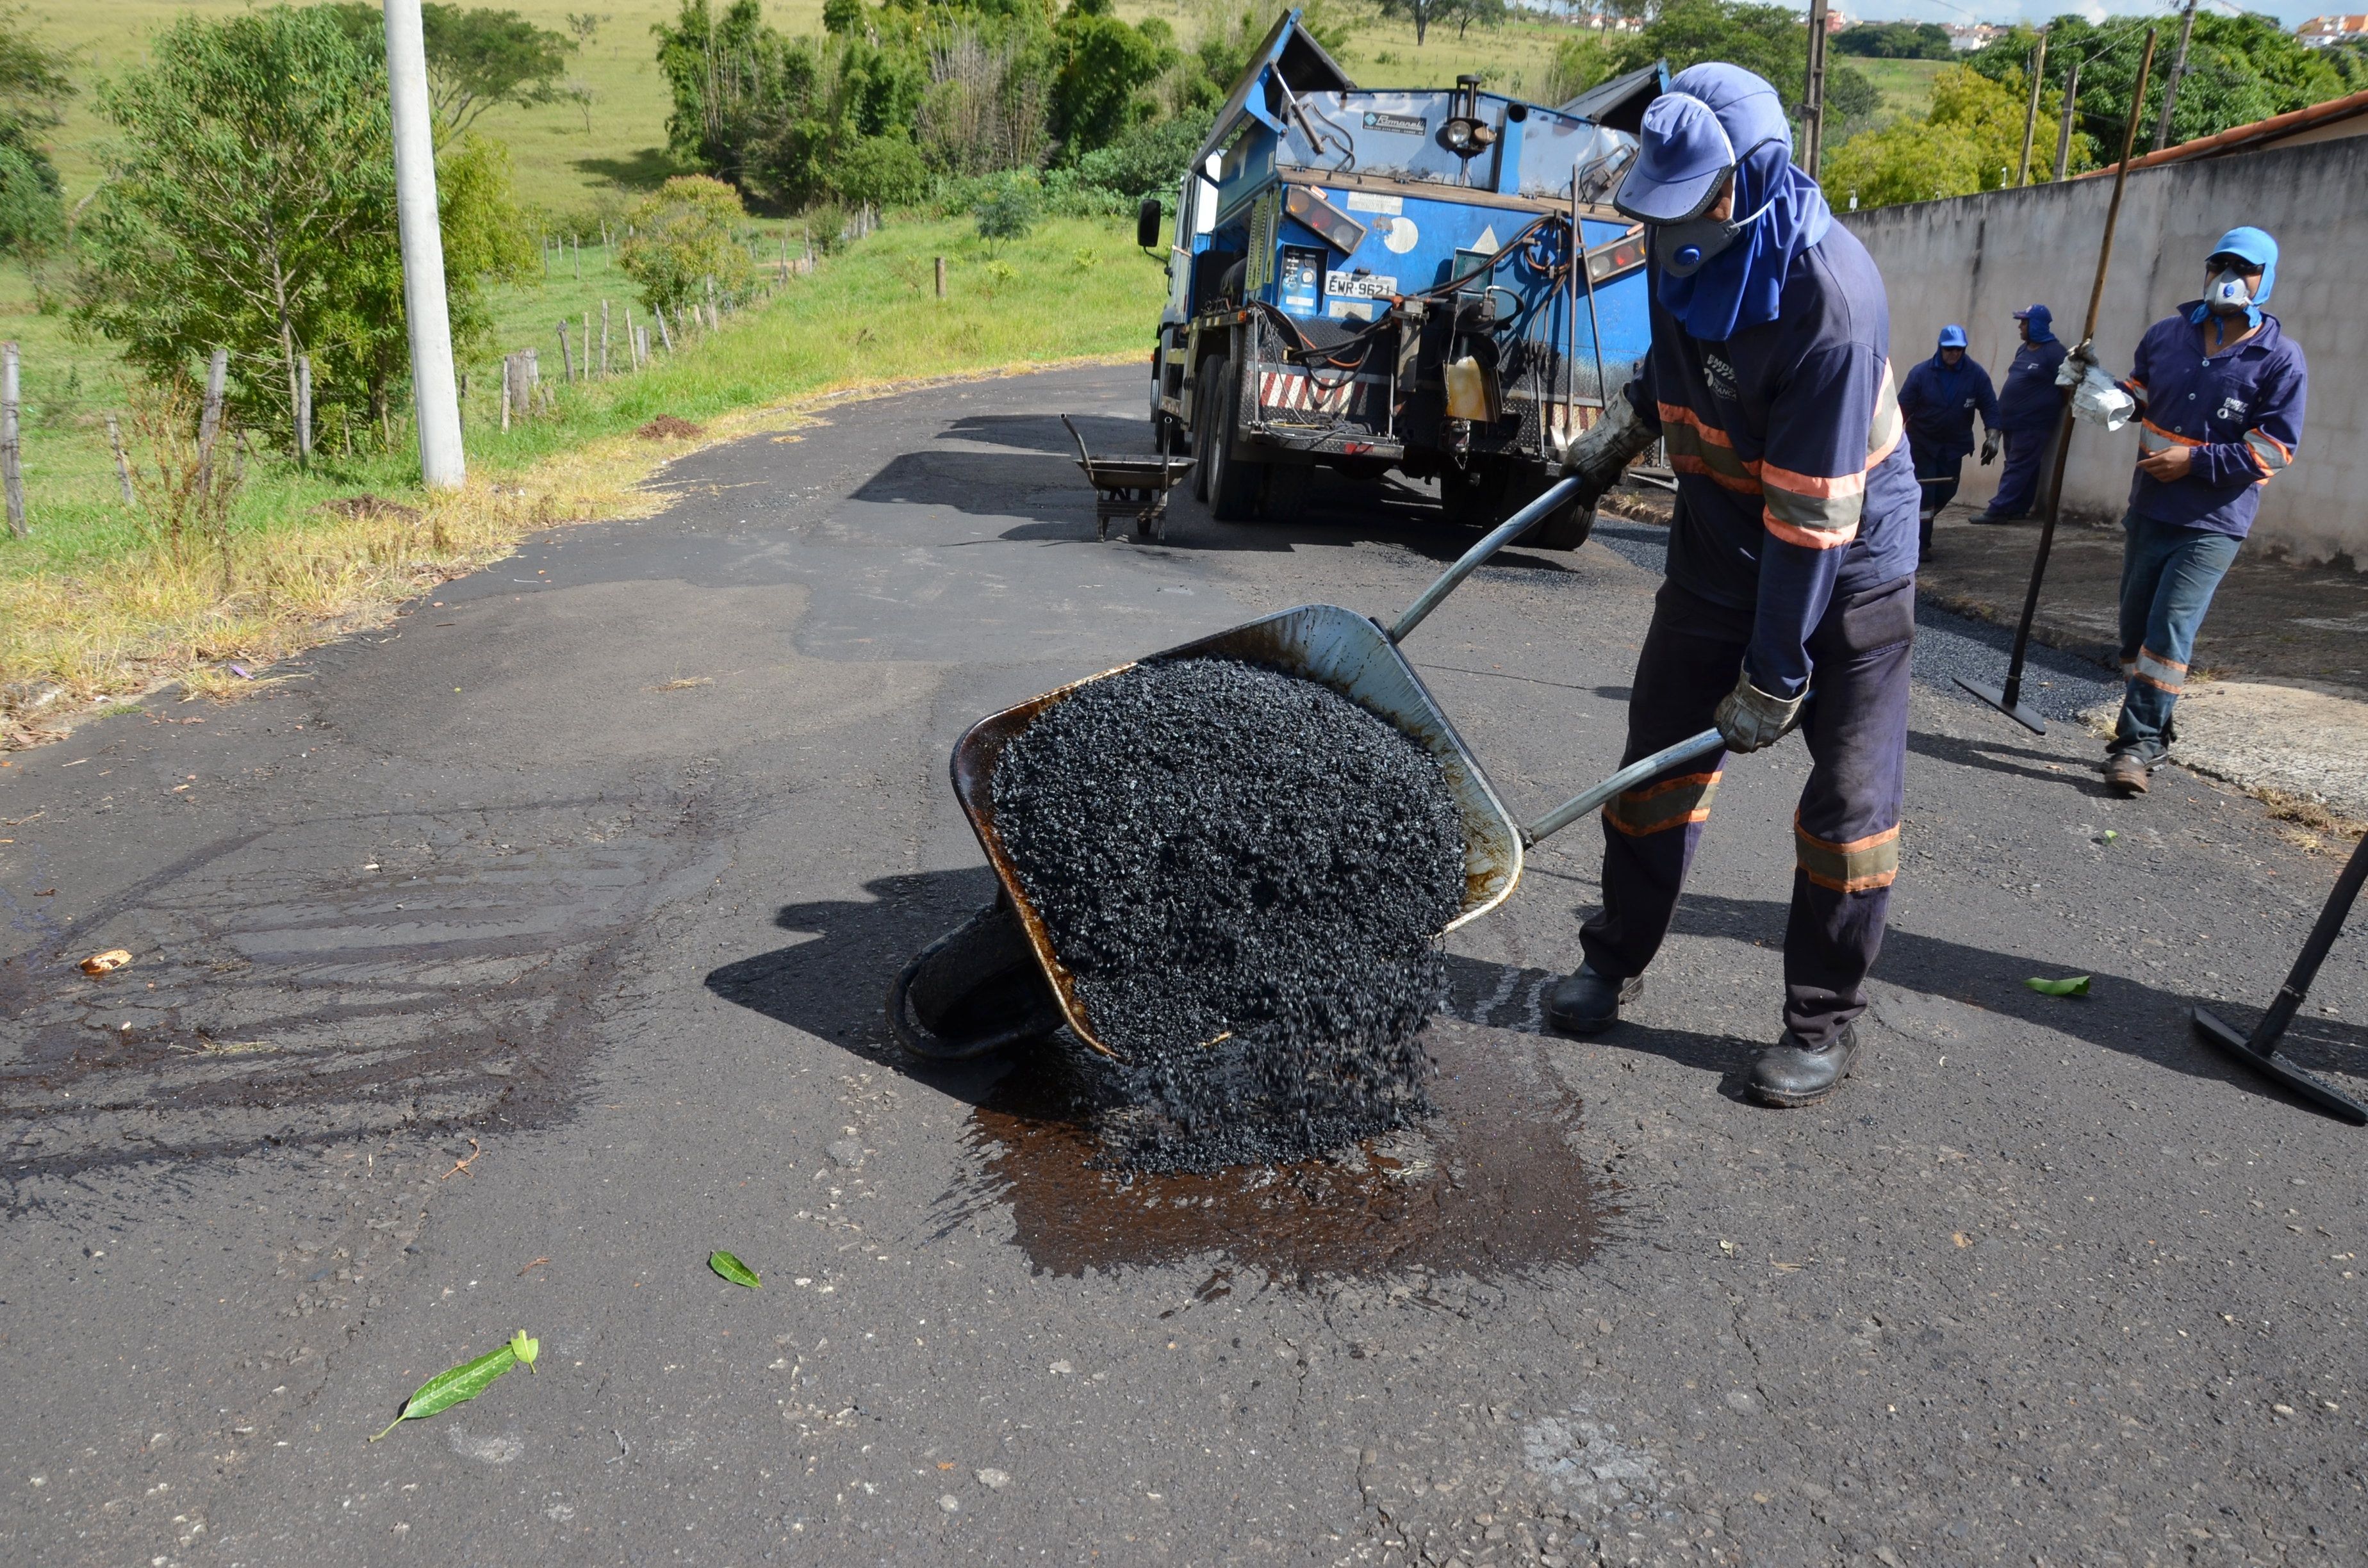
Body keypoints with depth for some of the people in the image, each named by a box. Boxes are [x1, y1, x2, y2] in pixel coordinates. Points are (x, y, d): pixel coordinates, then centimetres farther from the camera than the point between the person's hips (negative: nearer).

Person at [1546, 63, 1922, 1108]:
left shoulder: (1830, 298, -31)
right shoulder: (1689, 248, -8)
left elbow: (1815, 515, -28)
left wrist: (1773, 677, -25)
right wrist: (1622, 429, 9)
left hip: (1847, 567, -6)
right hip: (1718, 556, 6)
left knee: (1848, 804, 0)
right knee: (1658, 758, 9)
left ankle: (1824, 1024, 16)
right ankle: (1616, 961, 26)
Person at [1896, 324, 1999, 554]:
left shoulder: (1977, 375, -8)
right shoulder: (1921, 373, -13)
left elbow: (1990, 406, -9)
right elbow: (1903, 408, -12)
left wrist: (1992, 436, -23)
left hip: (1955, 444, 3)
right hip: (1922, 442, -3)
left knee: (1946, 491, 9)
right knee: (1925, 491, -11)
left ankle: (1919, 524, 36)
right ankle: (1921, 543, -4)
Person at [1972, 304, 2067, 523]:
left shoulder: (2053, 352, -13)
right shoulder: (2023, 349, 14)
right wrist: (2000, 417, 20)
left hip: (2033, 424, -9)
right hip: (2013, 421, 9)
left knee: (2018, 468, -8)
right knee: (2021, 468, 12)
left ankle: (1998, 510, -11)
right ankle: (2018, 509, 16)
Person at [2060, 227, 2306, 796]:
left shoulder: (2280, 358, -8)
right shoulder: (2166, 335, 5)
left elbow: (2275, 450, -10)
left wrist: (2195, 460, -17)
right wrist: (2098, 389, -2)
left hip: (2213, 525, -5)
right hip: (2148, 512, 5)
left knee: (2169, 631, -14)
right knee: (2136, 629, 11)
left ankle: (2137, 744, -9)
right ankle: (2151, 737, 25)